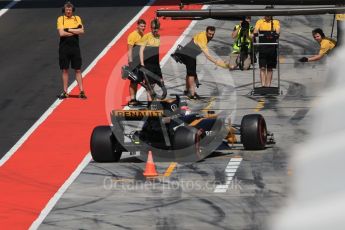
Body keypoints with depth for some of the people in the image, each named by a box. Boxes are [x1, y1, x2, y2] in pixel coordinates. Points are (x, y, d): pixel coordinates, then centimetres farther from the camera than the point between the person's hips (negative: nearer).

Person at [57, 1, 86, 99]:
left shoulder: (77, 18, 8)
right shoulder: (60, 19, 1)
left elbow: (81, 31, -6)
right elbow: (61, 33, -12)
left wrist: (69, 30, -10)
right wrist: (75, 32, -8)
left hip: (75, 47, 1)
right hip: (64, 47, -1)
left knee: (78, 70, 2)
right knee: (65, 70, 4)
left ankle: (81, 91, 3)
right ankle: (65, 92, 9)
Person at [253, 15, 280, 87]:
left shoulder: (276, 22, 7)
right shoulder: (260, 22, 7)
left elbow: (277, 30, -10)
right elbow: (256, 30, -8)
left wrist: (277, 34, -34)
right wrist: (255, 33, -31)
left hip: (272, 48, 1)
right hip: (262, 48, -1)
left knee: (270, 68, 7)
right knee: (262, 68, -8)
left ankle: (268, 85, 15)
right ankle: (263, 84, -13)